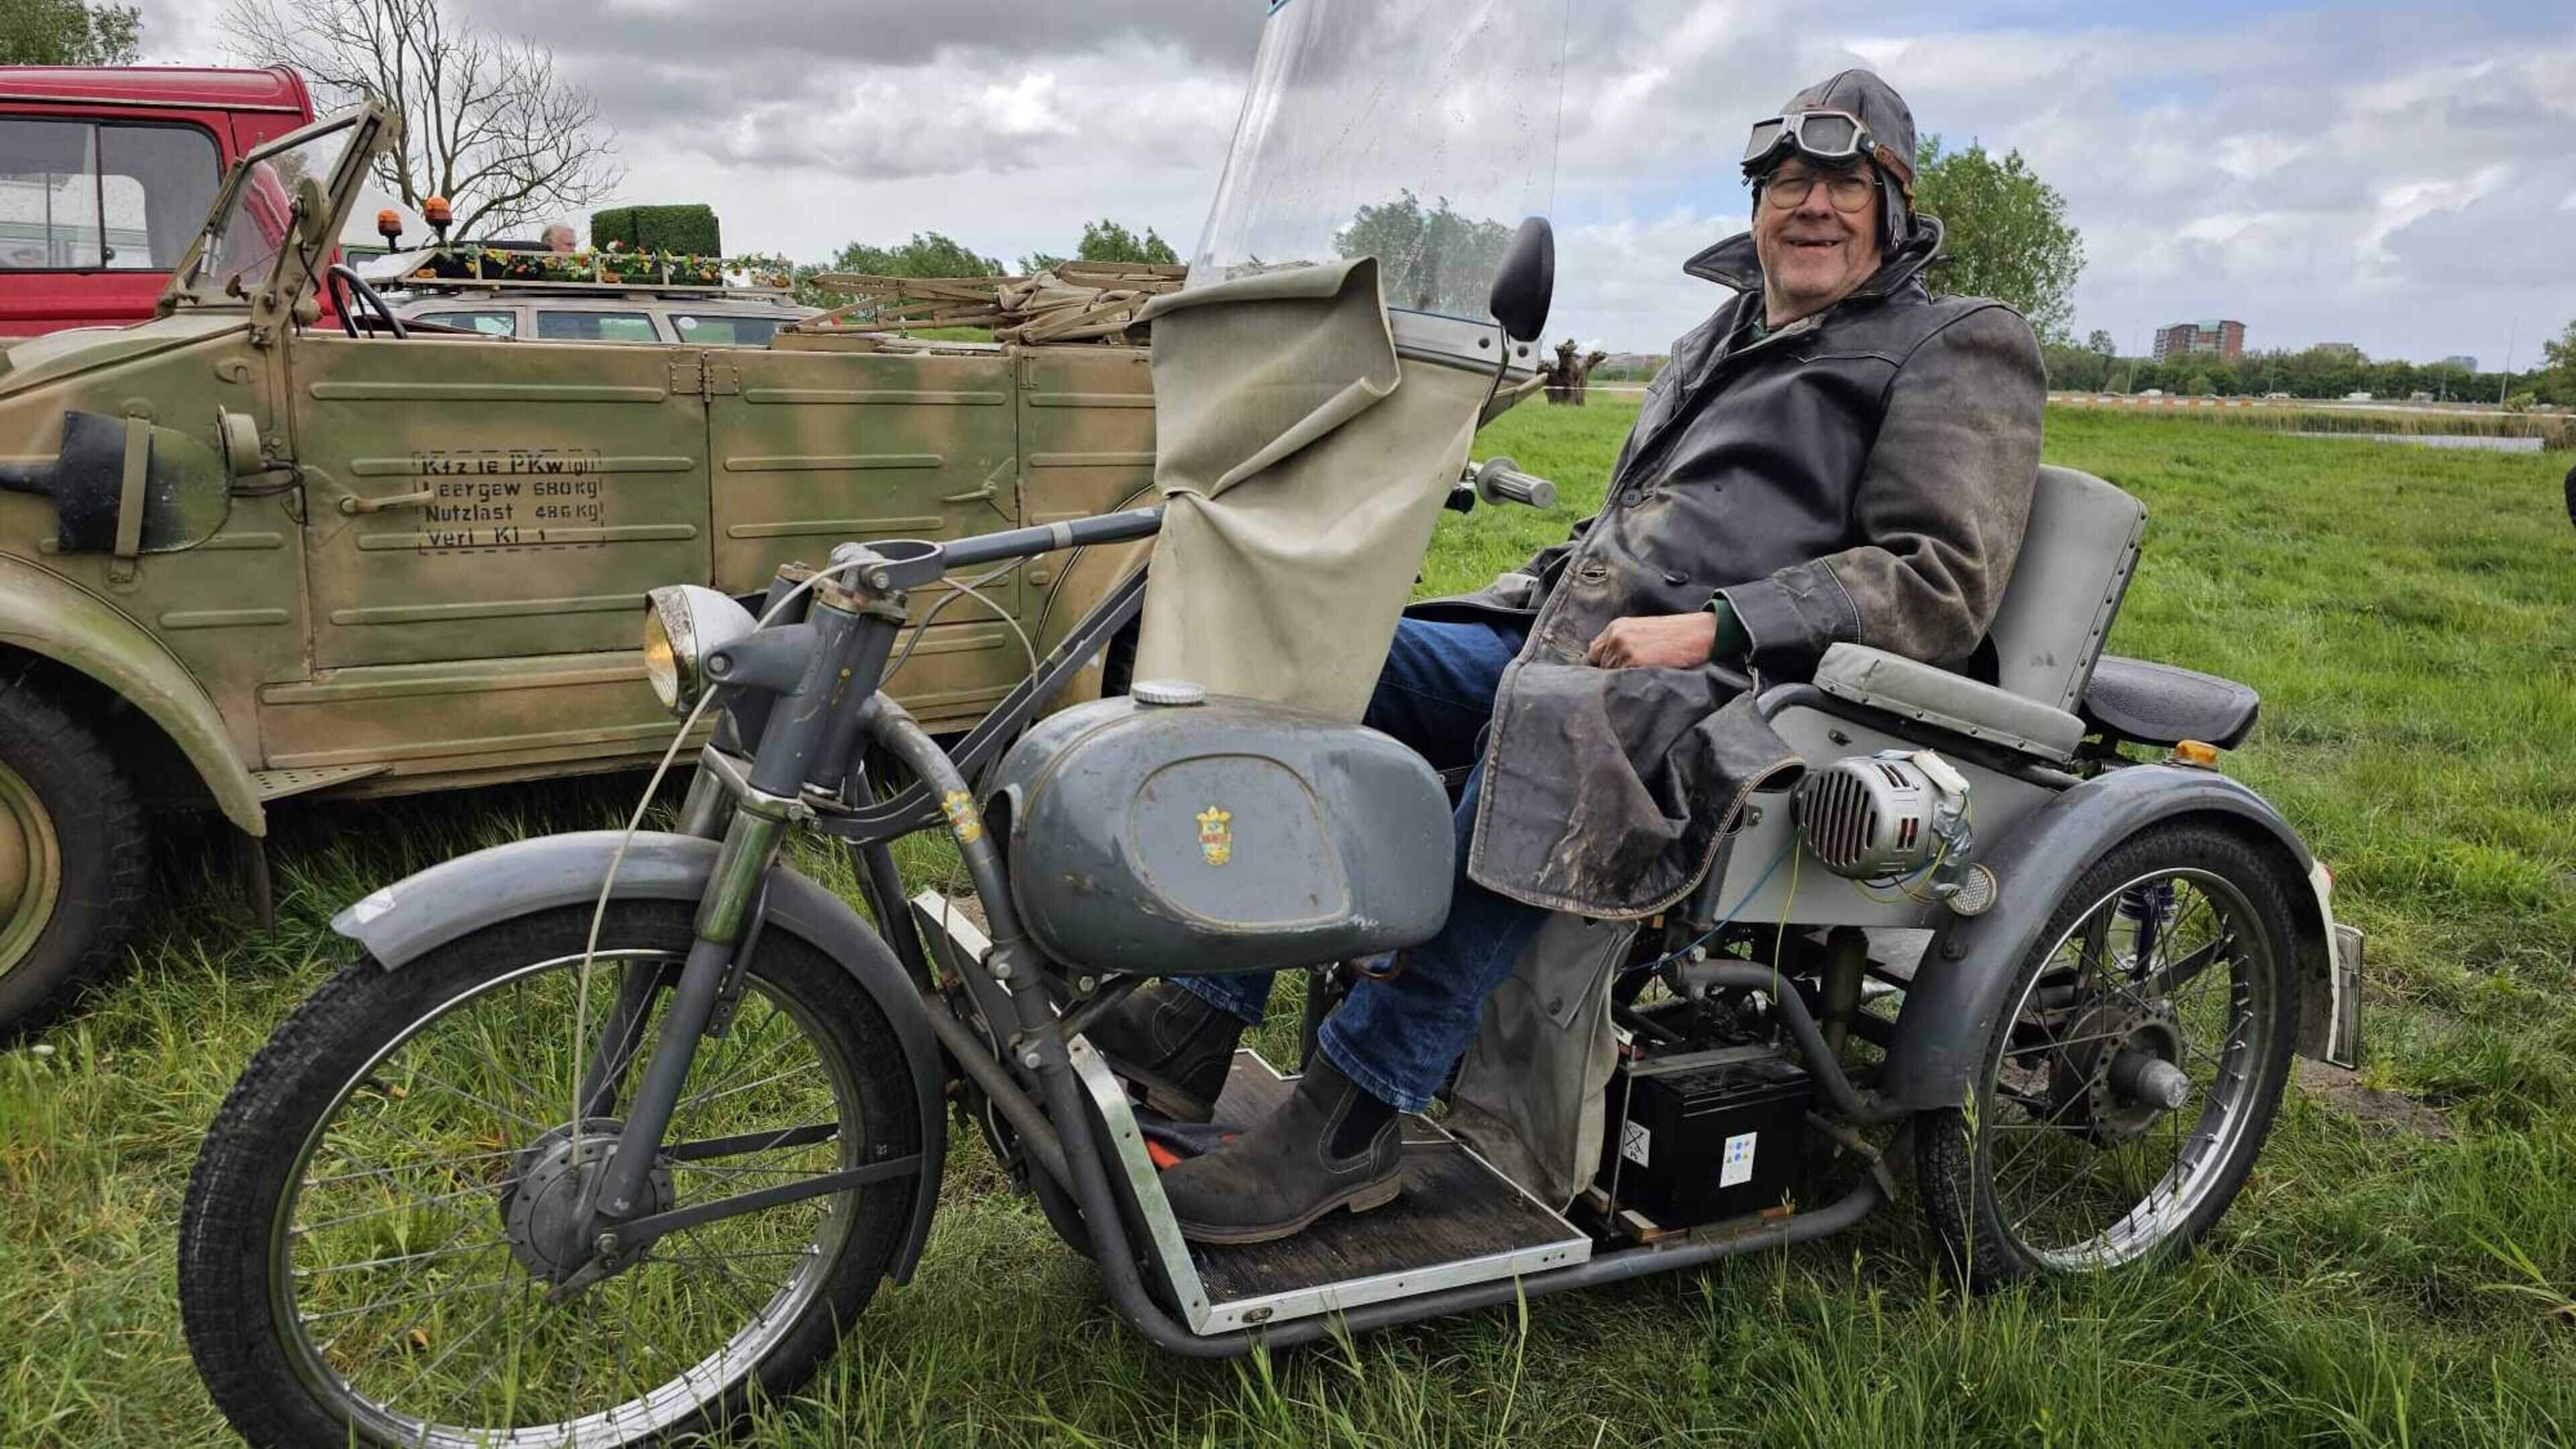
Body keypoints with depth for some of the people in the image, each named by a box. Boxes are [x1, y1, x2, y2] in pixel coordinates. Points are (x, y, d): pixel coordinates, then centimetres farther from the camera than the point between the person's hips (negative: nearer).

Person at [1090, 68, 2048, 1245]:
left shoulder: (1959, 352, 5)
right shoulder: (1720, 342, 27)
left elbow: (1943, 582, -8)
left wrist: (1712, 626, -19)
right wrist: (1540, 589, 13)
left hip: (1724, 700, -7)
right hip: (1565, 635, 8)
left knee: (1541, 735, -39)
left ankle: (1352, 1123, -33)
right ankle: (1198, 1017, -16)